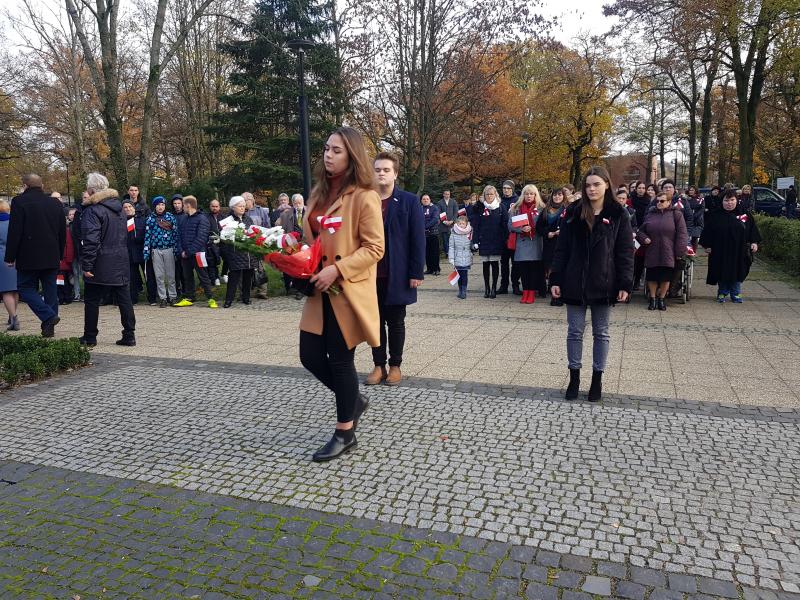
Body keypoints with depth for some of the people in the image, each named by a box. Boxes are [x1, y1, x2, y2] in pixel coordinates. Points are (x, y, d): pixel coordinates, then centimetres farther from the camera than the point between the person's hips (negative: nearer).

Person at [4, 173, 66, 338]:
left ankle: (49, 316, -12)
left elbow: (14, 232, -10)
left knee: (26, 288, 5)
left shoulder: (19, 201, -7)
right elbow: (63, 232, 12)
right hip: (52, 257, 5)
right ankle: (49, 327, 11)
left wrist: (10, 257, -4)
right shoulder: (56, 203, 9)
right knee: (50, 290, 8)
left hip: (29, 257, -5)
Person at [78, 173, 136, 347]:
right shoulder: (118, 207, 13)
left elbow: (91, 240, -18)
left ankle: (90, 337, 13)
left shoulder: (92, 210, -11)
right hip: (121, 263, 7)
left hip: (101, 265, -7)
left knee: (92, 300, 6)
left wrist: (87, 265, -17)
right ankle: (129, 335, 8)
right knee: (124, 299, 7)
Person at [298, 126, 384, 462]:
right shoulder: (319, 193, 13)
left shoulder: (364, 196, -11)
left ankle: (345, 433, 20)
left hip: (348, 292, -7)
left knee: (340, 360, 2)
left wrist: (337, 270, -22)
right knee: (311, 356, 7)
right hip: (319, 291, 7)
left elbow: (374, 249, -14)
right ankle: (354, 401, 34)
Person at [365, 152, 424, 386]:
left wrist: (416, 273, -10)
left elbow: (418, 239, -5)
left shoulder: (409, 201, -2)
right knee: (375, 321, 10)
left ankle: (395, 365, 21)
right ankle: (378, 365, 21)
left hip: (397, 275, -2)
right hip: (370, 274, 3)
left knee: (395, 323, 9)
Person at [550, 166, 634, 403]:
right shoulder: (573, 212, 2)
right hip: (574, 282, 1)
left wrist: (625, 284, -9)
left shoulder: (618, 215, -2)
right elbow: (562, 248, 2)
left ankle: (597, 379, 22)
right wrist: (556, 280, -3)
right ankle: (574, 377, 20)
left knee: (601, 332, 10)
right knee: (574, 331, 7)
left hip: (603, 284, -1)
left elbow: (625, 252, -2)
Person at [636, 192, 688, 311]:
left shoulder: (676, 214, 1)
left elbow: (682, 234, -2)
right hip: (652, 253, 2)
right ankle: (652, 299, 20)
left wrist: (679, 252, -8)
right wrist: (644, 238, -3)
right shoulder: (650, 215, 10)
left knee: (666, 278, 3)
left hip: (668, 253, -2)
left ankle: (661, 299, 19)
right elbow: (640, 231, 19)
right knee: (652, 277, 5)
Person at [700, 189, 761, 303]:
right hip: (720, 251, -1)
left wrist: (754, 242, -1)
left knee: (737, 272, 6)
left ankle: (736, 294, 18)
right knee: (722, 273, 5)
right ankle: (722, 293, 18)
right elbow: (708, 231, 2)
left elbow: (753, 229, 7)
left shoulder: (745, 214, 4)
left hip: (739, 251, 1)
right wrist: (707, 245, -3)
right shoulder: (715, 215, 1)